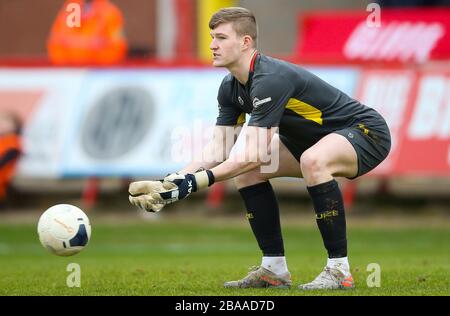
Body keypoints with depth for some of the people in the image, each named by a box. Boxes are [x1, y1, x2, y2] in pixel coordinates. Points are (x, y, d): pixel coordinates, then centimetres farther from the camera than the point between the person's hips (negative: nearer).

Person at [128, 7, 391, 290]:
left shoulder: (270, 80, -30)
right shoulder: (230, 88, -1)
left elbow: (255, 155, -34)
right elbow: (218, 148, -1)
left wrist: (194, 182, -37)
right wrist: (173, 181, -16)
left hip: (366, 130, -10)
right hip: (318, 139, 10)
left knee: (313, 160, -39)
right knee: (245, 169, 1)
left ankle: (339, 270, -28)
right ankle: (275, 269, 5)